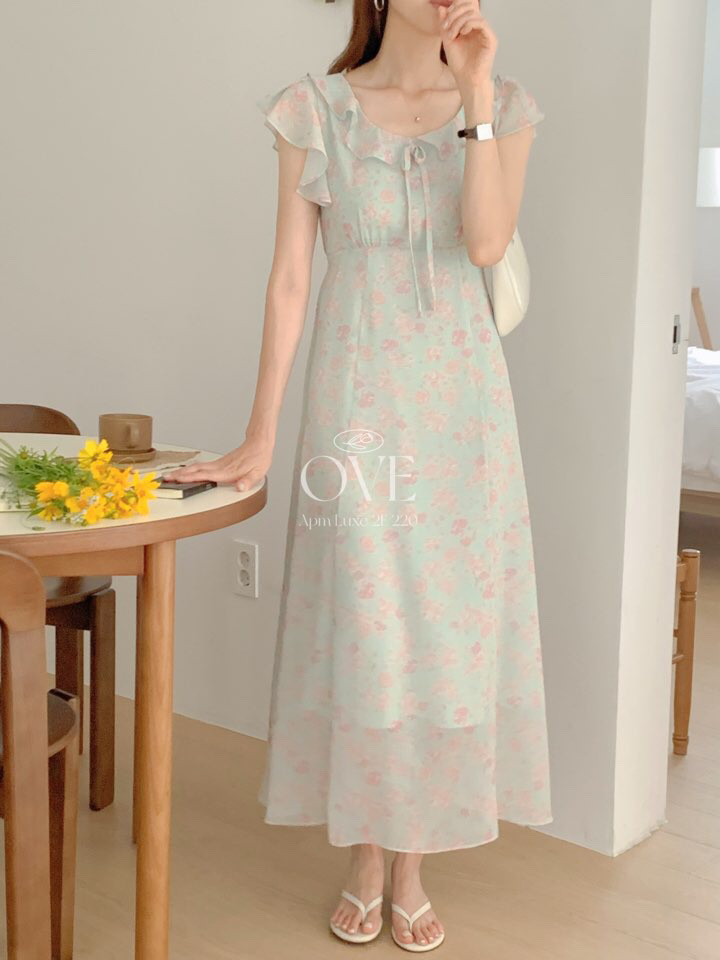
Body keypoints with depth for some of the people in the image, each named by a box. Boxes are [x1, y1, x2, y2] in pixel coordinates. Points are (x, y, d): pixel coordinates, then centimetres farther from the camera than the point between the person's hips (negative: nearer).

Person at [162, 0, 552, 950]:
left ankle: (413, 865, 21)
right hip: (358, 392, -1)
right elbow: (290, 276, -3)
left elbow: (486, 243, -13)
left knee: (449, 622, 5)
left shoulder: (503, 105, 3)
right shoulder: (316, 110, 0)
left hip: (461, 396, 2)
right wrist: (260, 437, -5)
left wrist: (475, 92, -15)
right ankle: (365, 863, 21)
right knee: (359, 623, 1)